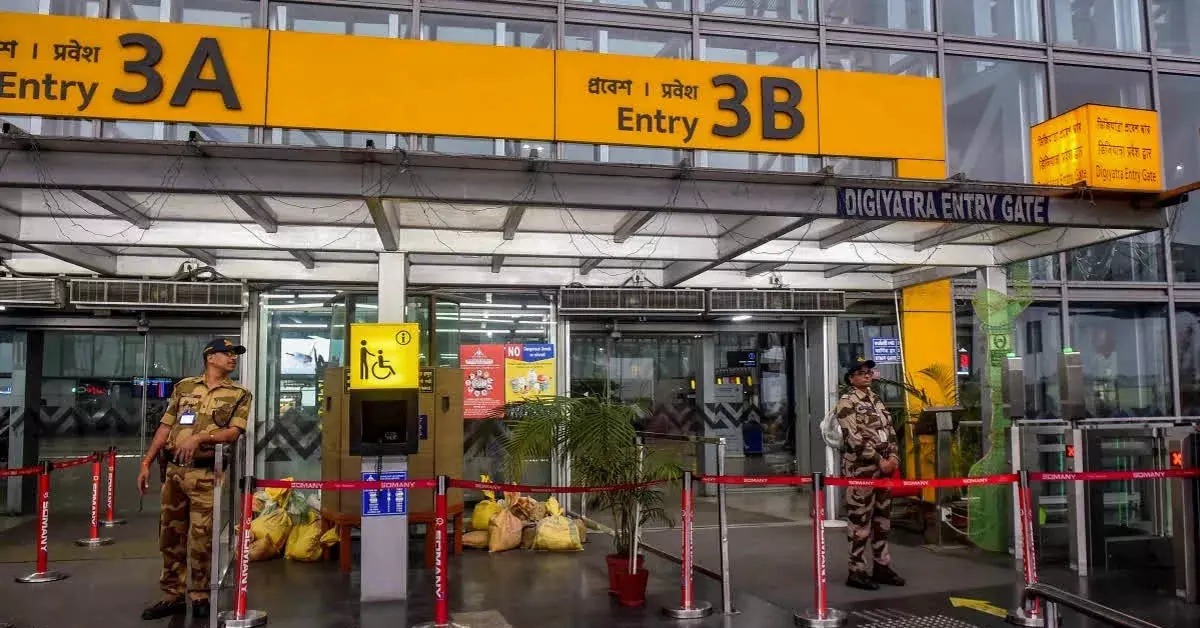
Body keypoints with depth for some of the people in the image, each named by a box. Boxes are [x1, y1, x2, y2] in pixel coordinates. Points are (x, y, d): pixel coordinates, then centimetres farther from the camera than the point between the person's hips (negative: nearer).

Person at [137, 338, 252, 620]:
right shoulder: (184, 386, 12)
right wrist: (146, 463, 9)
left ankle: (200, 597, 14)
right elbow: (165, 427, 12)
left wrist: (200, 438, -23)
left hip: (206, 475, -3)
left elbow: (233, 432, -9)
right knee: (170, 536, 9)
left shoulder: (240, 394, 4)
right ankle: (172, 596, 21)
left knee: (201, 539, -1)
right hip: (174, 471, 3)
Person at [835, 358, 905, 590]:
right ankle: (857, 571, 2)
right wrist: (879, 461, -17)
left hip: (884, 466, 8)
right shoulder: (847, 403, -8)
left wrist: (892, 457, 0)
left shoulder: (876, 400, 16)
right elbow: (855, 438, -16)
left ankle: (882, 566, 22)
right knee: (860, 519, -5)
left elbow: (890, 430, 15)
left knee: (882, 518, 13)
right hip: (861, 468, -8)